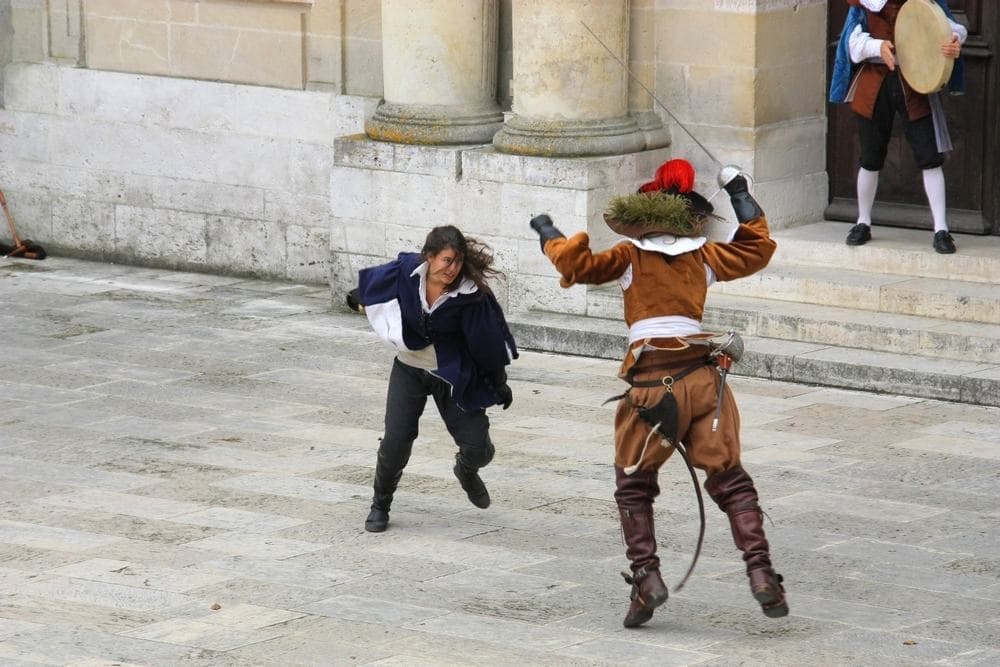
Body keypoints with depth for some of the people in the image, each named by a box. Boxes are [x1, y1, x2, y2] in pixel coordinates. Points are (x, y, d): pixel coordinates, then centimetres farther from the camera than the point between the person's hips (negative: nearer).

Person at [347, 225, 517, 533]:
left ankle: (467, 471, 33)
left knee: (478, 449, -5)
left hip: (454, 376, -1)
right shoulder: (405, 272, -19)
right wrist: (360, 299, 24)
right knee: (395, 441, -11)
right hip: (409, 369, 1)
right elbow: (373, 281, 4)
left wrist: (499, 382, -3)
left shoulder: (471, 294, -24)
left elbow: (486, 341, -12)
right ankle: (380, 505, 12)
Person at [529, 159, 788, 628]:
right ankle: (760, 571, -6)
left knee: (633, 484, 14)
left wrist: (550, 237, 11)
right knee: (728, 479, 8)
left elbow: (578, 265, -5)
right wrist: (740, 196, 33)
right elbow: (758, 248, 24)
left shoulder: (630, 257, 5)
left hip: (651, 382, -2)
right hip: (701, 374, 2)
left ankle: (646, 575, 0)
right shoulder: (704, 256, 13)